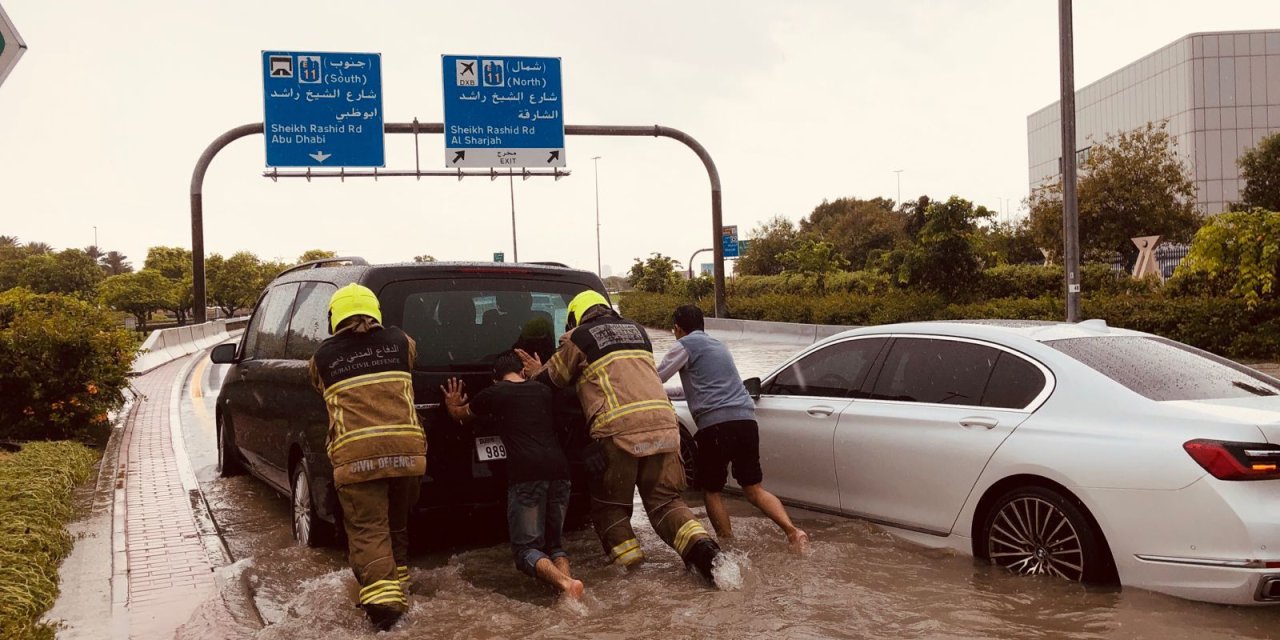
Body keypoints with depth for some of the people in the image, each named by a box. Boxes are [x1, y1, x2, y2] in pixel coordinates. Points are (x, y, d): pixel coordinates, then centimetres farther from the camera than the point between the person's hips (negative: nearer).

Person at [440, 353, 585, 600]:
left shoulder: (494, 394, 13)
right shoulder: (543, 391, 23)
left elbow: (460, 414, 33)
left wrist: (453, 405, 55)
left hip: (526, 473, -4)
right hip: (559, 469, 4)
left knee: (526, 547, 3)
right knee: (553, 542, 18)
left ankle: (563, 582, -25)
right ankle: (567, 578, -14)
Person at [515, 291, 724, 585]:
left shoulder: (578, 338, 9)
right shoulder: (637, 331, 26)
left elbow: (552, 379, 20)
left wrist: (537, 373, 44)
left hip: (618, 430, -5)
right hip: (663, 424, 5)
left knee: (610, 506, 13)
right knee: (664, 500, 12)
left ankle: (629, 562, 0)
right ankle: (702, 548, -9)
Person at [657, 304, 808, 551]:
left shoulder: (686, 345, 6)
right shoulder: (718, 345, 30)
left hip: (715, 424, -6)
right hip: (746, 420, 6)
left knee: (711, 490, 10)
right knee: (754, 488, 10)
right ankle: (792, 531, -9)